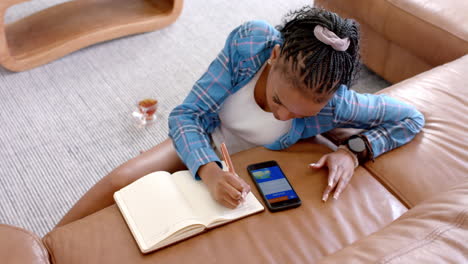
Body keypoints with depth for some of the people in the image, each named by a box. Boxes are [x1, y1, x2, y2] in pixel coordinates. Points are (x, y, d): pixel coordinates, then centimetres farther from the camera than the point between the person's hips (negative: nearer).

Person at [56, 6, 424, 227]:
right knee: (119, 180, -13)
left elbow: (412, 119, -16)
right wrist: (209, 171, -44)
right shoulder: (249, 40, -32)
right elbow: (184, 115, -26)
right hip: (203, 147, 1)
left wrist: (354, 152, -31)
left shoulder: (333, 103, -32)